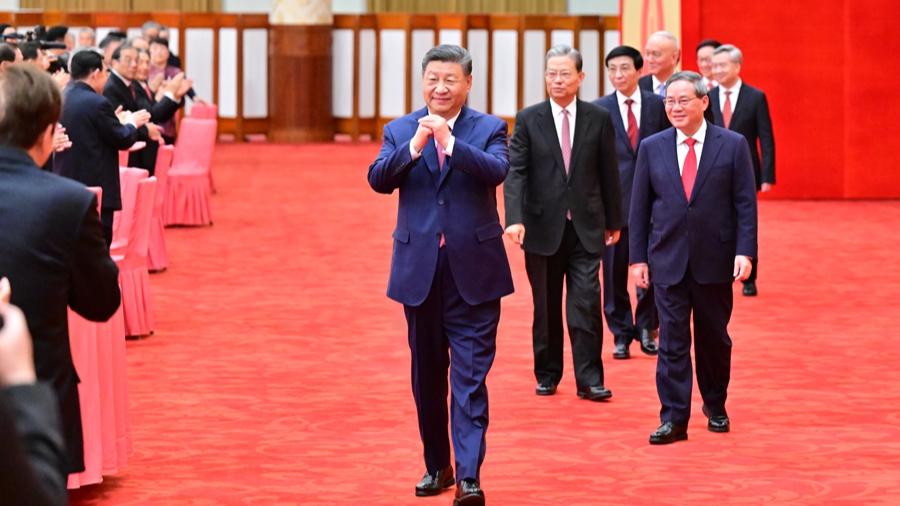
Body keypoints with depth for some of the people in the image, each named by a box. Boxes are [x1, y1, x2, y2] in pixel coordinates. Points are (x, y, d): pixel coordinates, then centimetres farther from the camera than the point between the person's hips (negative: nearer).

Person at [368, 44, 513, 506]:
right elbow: (378, 180, -9)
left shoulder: (489, 129, 1)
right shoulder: (399, 131, 6)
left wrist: (451, 143, -30)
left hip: (473, 271, -3)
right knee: (427, 375, 12)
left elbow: (497, 171, -18)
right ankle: (437, 466, 25)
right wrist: (414, 147, -25)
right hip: (420, 271, 3)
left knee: (470, 376, -7)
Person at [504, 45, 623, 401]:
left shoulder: (599, 119, 2)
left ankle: (589, 380, -2)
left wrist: (614, 220, 11)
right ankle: (547, 375, 19)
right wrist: (515, 218, -21)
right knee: (546, 308, 8)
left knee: (586, 304, -6)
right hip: (542, 226, 0)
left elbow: (609, 172, 8)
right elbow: (515, 172, -8)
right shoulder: (528, 120, 0)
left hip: (586, 227, 0)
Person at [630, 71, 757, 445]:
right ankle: (674, 419, 0)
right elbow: (640, 207, 6)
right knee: (672, 341, -2)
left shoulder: (732, 145, -1)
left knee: (714, 339, 11)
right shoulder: (652, 148, 5)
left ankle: (716, 406, 29)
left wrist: (744, 252, -11)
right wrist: (638, 257, 1)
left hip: (715, 262, -1)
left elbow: (745, 203, -2)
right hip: (668, 261, 1)